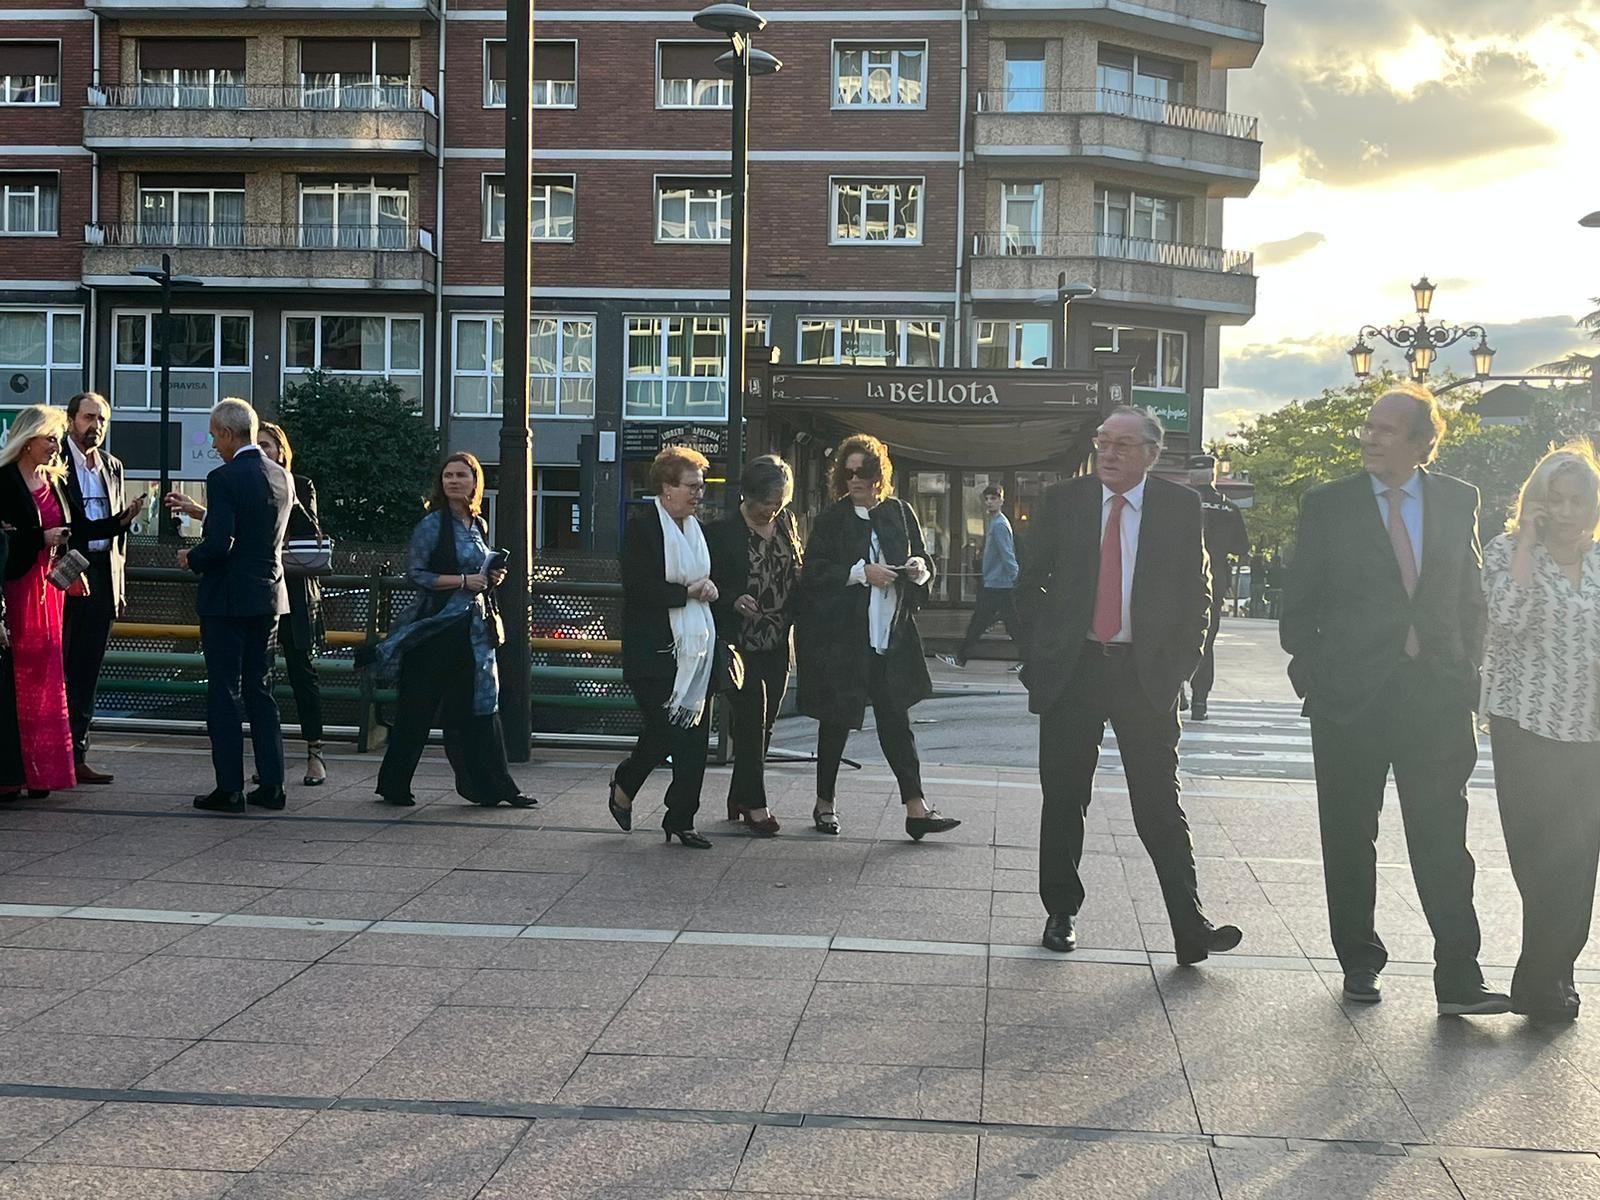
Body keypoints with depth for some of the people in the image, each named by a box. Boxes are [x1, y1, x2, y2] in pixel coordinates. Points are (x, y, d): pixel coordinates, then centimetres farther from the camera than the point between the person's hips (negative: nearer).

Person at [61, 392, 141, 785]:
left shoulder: (112, 466, 16)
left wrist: (120, 585, 12)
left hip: (102, 579, 6)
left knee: (86, 674, 8)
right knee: (59, 668, -3)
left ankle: (76, 756, 12)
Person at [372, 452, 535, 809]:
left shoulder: (479, 525, 12)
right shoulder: (433, 524, -7)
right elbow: (415, 573, -12)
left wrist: (493, 576, 3)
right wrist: (462, 581, -18)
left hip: (474, 626, 6)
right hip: (436, 627, -6)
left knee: (480, 705, 6)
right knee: (418, 708, 1)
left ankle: (494, 786, 10)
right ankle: (394, 785, 13)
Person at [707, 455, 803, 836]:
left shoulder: (786, 524, 8)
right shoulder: (724, 531, -8)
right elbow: (711, 584, -4)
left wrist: (796, 615, -2)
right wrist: (733, 601, -22)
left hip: (778, 643, 6)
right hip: (742, 643, -6)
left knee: (764, 723, 10)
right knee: (752, 722, -5)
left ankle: (739, 798, 22)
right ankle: (754, 804, 4)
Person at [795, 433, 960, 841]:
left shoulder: (899, 513, 8)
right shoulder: (832, 519, -2)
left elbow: (923, 565, 15)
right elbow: (815, 571, -10)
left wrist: (920, 570, -7)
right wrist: (862, 572, -18)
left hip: (891, 636, 3)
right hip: (841, 635, -2)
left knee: (896, 718, 2)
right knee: (836, 720, 7)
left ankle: (916, 808, 1)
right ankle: (825, 804, 20)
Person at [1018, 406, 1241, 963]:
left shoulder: (1180, 507, 1)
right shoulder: (1063, 501, 3)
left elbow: (1197, 592, 6)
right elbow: (1031, 582, 10)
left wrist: (1180, 662, -3)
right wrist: (1041, 650, 2)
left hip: (1146, 672, -1)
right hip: (1071, 668, 1)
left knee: (1160, 802, -2)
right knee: (1063, 797, 7)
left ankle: (1190, 928, -1)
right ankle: (1062, 913, 20)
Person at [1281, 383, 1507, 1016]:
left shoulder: (1457, 501, 6)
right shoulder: (1327, 505, 1)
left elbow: (1472, 595, 11)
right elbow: (1298, 604, 3)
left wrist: (1466, 674, 3)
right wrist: (1313, 677, -5)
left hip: (1436, 695, 1)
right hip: (1349, 698, -1)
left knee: (1443, 840, 0)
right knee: (1349, 838, 8)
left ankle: (1458, 980, 3)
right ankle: (1359, 964, 22)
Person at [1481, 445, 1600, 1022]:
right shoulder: (1508, 551, -2)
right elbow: (1509, 615, -20)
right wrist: (1528, 539, -14)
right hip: (1527, 727, -4)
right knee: (1546, 858, -3)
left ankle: (1547, 980, 18)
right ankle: (1546, 981, 10)